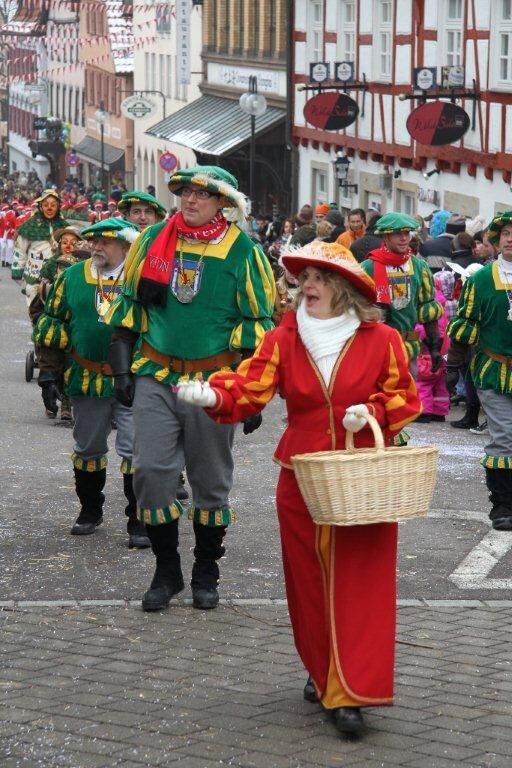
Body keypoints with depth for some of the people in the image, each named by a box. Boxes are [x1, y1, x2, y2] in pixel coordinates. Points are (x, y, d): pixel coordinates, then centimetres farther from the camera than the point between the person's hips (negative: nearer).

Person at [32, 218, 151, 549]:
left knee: (135, 451, -6)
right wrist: (50, 370, 6)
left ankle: (139, 521, 1)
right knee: (88, 448, 14)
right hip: (87, 380, 3)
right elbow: (50, 323, 10)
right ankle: (90, 511, 31)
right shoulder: (72, 277, 5)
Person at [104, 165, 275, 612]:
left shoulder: (242, 251, -3)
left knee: (212, 482, 7)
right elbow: (129, 305, 13)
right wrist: (122, 368, 5)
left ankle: (206, 574, 21)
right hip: (156, 377, 2)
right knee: (151, 472, -5)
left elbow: (258, 324, 0)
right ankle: (166, 570, 10)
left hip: (215, 382, -2)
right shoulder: (153, 240, 5)